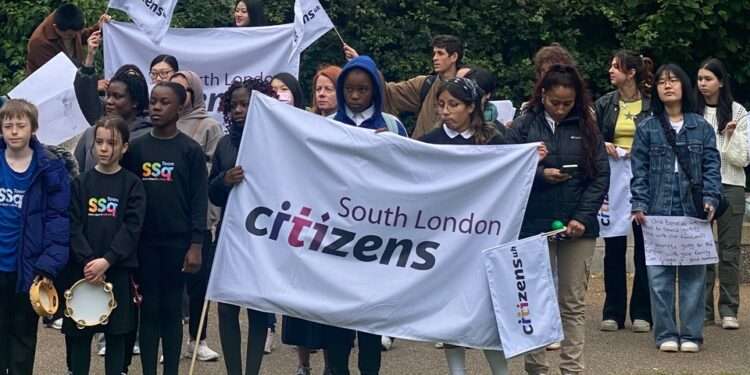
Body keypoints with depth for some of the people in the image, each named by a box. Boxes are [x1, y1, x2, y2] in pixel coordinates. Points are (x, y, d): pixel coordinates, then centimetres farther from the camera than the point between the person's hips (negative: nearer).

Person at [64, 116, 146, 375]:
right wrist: (88, 260, -15)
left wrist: (107, 261, -17)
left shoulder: (132, 185, 1)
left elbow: (132, 227, -7)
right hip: (82, 270, 1)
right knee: (79, 332, 5)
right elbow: (74, 226, -2)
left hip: (119, 270, -1)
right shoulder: (81, 183, 5)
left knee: (117, 332, 4)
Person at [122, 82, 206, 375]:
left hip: (177, 242, -2)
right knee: (148, 309, 6)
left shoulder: (190, 150, -2)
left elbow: (199, 200, -4)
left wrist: (195, 245, -9)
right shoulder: (136, 148, 5)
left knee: (172, 309, 5)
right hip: (144, 242, 2)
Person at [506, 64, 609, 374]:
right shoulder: (523, 127, 2)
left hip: (578, 226, 1)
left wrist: (583, 217, -9)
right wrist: (540, 174, -17)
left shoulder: (586, 128, 6)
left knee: (574, 302, 3)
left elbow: (601, 176, 2)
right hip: (534, 226, -1)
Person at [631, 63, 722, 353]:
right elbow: (639, 169, 4)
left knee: (693, 274, 1)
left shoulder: (701, 127, 8)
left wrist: (710, 199, -9)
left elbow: (711, 166, 5)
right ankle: (666, 334, 8)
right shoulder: (647, 129, 7)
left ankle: (691, 334, 9)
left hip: (693, 211, 0)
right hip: (658, 211, 0)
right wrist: (639, 204, -6)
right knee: (660, 275, 0)